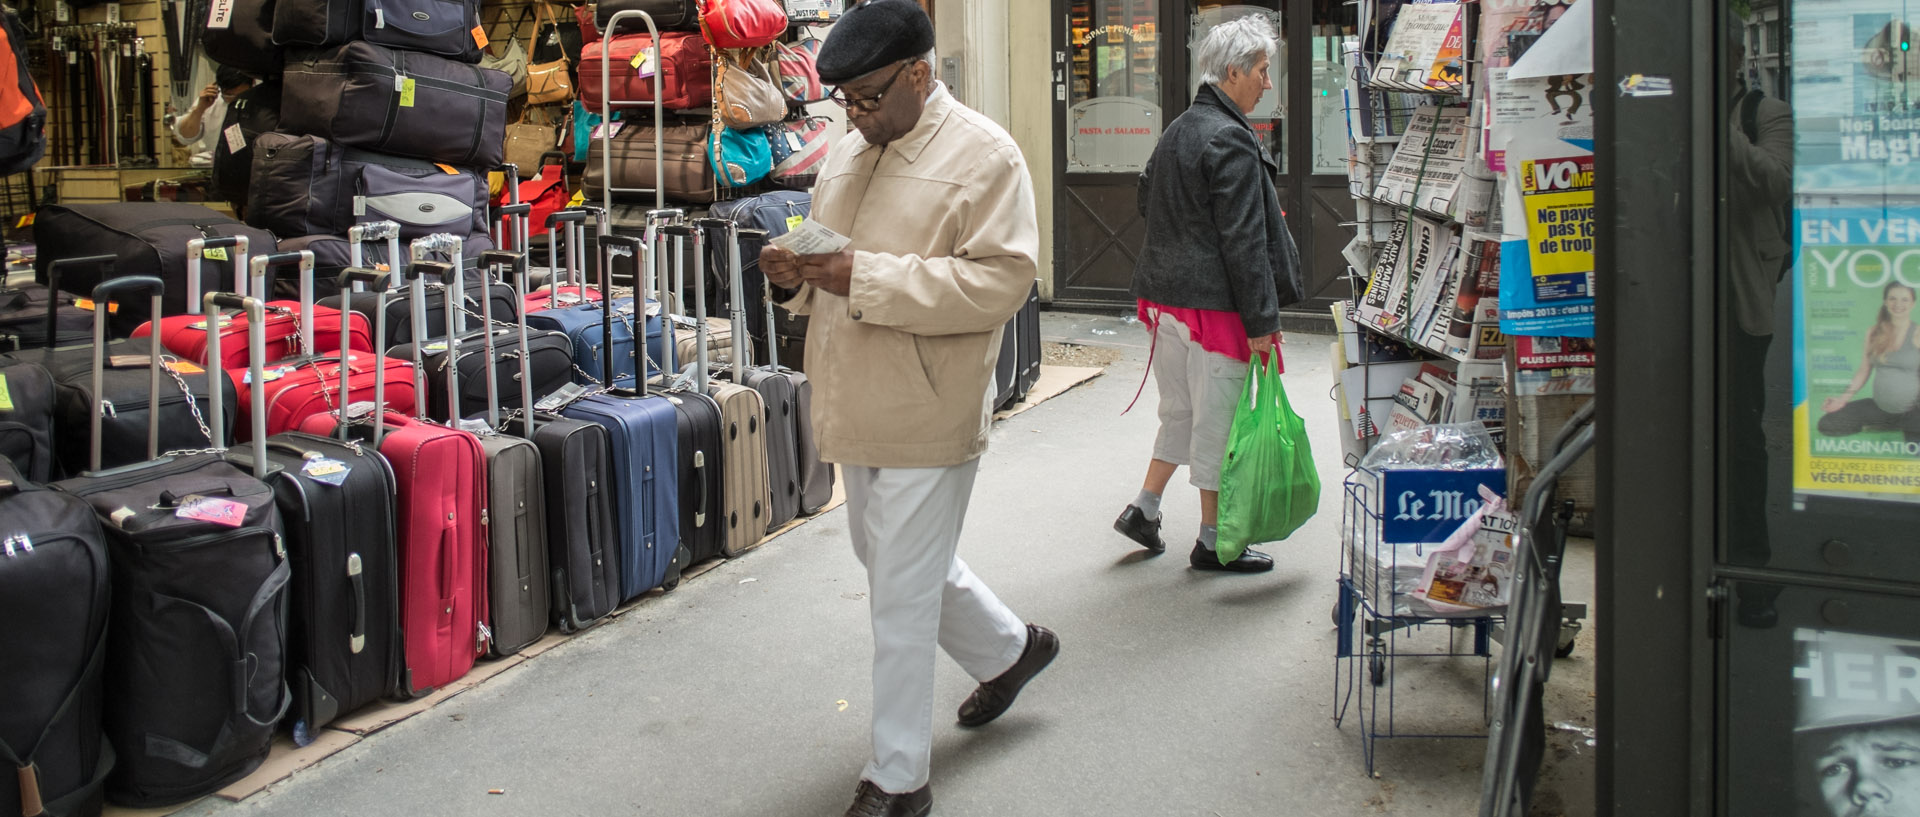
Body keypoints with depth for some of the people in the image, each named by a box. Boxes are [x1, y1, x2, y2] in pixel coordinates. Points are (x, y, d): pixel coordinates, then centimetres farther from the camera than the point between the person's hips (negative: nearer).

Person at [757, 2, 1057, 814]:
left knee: (901, 601, -1)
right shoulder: (850, 151, 11)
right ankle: (1010, 648, 48)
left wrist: (869, 277, -27)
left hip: (926, 418, -8)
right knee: (897, 561, 24)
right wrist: (794, 270, -4)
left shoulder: (984, 154, -13)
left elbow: (1001, 281, -22)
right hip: (858, 410, 9)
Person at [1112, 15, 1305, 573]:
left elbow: (1146, 203, 20)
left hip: (1165, 296, 9)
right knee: (1219, 421, 2)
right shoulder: (1230, 140, -16)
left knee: (1181, 412, 21)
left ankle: (1144, 508, 23)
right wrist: (1262, 320, -17)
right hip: (1214, 303, -9)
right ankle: (1212, 542, 11)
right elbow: (1243, 241, -20)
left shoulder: (1177, 133, 13)